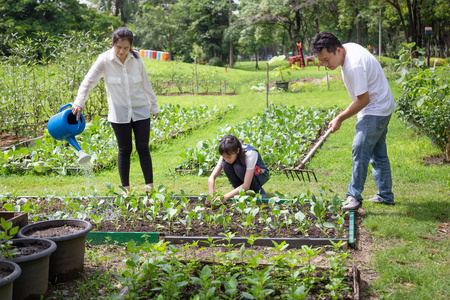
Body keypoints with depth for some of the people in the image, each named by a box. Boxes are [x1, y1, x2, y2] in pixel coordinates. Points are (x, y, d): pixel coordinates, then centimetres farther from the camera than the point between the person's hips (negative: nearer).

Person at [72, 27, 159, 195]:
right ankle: (126, 188, 15)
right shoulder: (104, 60, -10)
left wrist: (154, 106, 15)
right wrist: (79, 103, -20)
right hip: (119, 114, -1)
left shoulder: (136, 59, -3)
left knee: (143, 148, 1)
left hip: (140, 111, 2)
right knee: (125, 150, 3)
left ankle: (150, 186, 10)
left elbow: (145, 83, 9)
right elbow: (88, 82, -8)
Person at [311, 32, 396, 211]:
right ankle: (385, 196, 23)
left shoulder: (354, 66, -30)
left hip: (376, 110, -10)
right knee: (378, 153, 15)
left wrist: (340, 118, -17)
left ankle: (354, 196, -8)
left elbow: (363, 100, -25)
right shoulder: (348, 48, 1)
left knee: (360, 149, -14)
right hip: (380, 108, 10)